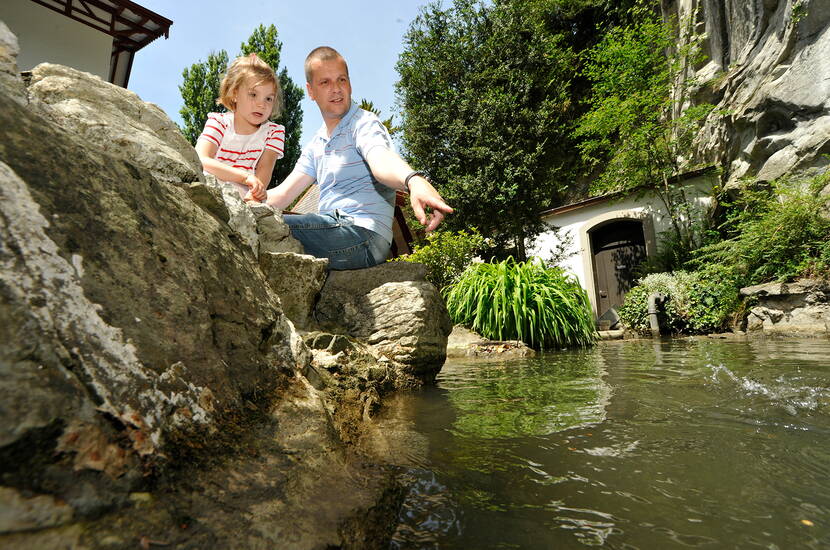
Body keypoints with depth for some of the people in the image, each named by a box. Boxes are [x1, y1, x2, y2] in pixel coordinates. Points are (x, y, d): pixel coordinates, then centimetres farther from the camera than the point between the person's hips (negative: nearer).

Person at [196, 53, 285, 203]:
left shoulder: (274, 132, 9)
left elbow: (264, 170, -7)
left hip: (242, 201, -1)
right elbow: (200, 162, -13)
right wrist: (246, 176, -28)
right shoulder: (219, 122, 5)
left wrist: (254, 195, -30)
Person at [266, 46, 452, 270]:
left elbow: (381, 161, -27)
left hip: (362, 234, -8)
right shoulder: (315, 145, 21)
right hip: (333, 230, 8)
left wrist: (414, 180, -51)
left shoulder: (364, 123, -4)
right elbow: (282, 195, 15)